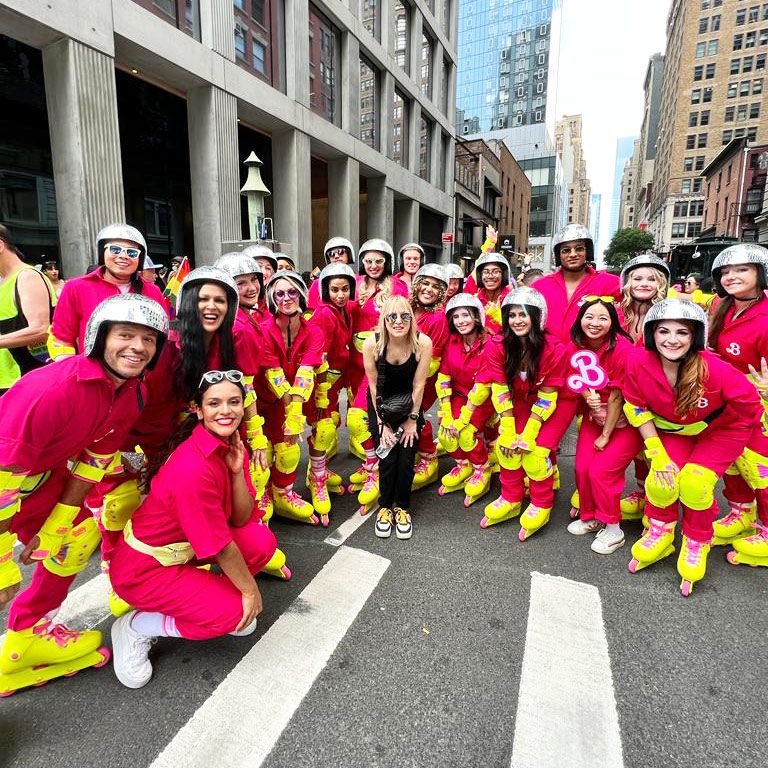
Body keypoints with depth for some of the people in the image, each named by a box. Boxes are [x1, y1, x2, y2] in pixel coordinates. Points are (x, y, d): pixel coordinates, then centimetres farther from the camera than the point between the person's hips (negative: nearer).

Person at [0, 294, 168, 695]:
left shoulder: (133, 392, -13)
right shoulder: (52, 389, -36)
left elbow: (94, 458, -5)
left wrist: (53, 531, -1)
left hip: (42, 472, 7)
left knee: (82, 532, 11)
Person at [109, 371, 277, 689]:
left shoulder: (230, 445, -7)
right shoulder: (193, 469, -32)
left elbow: (241, 519, -7)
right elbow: (220, 545, -24)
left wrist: (236, 471, -22)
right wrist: (250, 590, -11)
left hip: (182, 548, 7)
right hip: (144, 567, -7)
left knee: (262, 540, -11)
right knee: (234, 611, -15)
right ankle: (136, 627, 4)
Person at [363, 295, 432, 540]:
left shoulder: (423, 343, -22)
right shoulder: (372, 344, -22)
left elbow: (418, 384, -13)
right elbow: (373, 385, -13)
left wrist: (412, 419, -8)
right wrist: (382, 423, -10)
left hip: (409, 405, 1)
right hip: (381, 406, 0)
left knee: (406, 457, -6)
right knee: (387, 457, -8)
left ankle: (402, 507, 17)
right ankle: (385, 507, 15)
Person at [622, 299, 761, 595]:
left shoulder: (714, 369, -34)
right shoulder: (637, 362, -26)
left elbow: (749, 403, -17)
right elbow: (637, 408, -13)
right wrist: (657, 454, -15)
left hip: (720, 431, -2)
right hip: (672, 431, 2)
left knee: (693, 483, -20)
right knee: (661, 479, -17)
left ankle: (697, 543, 11)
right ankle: (659, 533, 15)